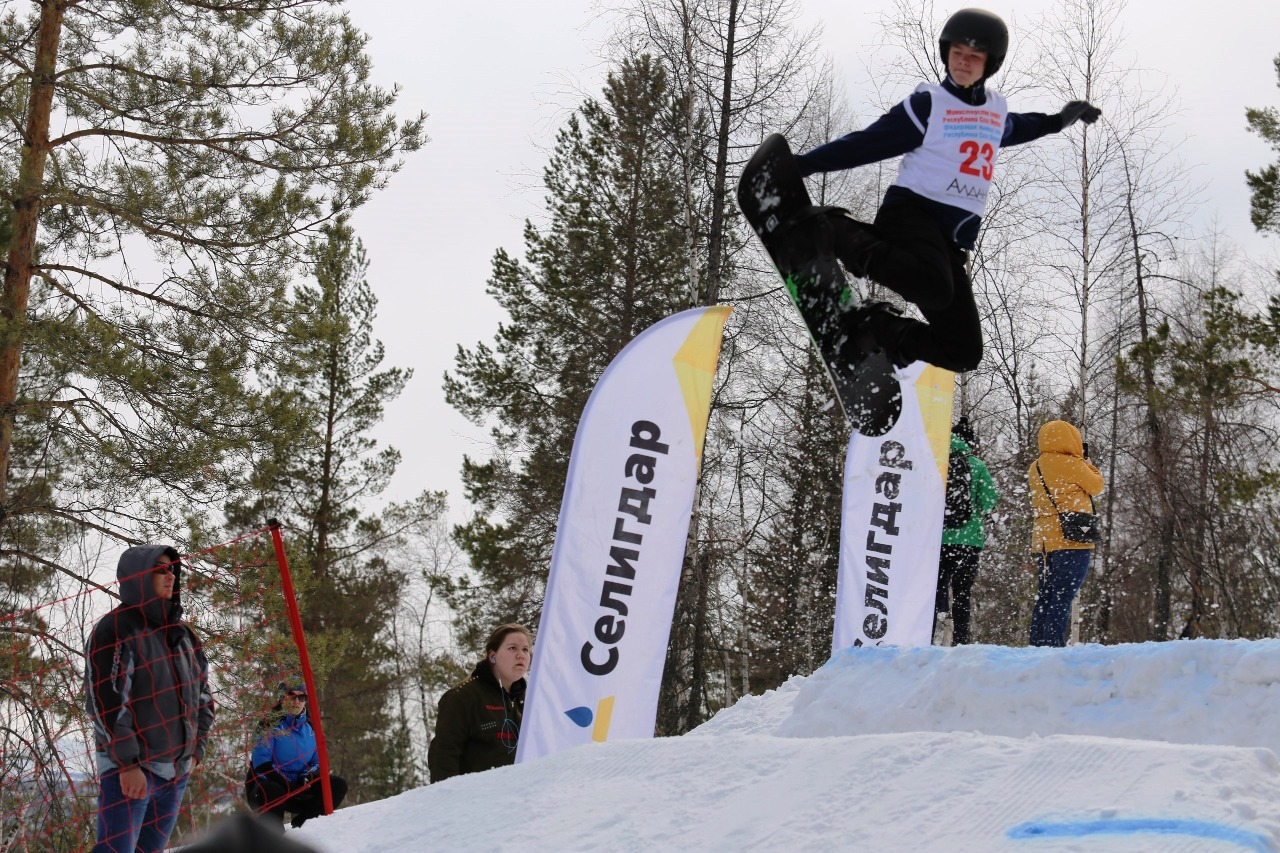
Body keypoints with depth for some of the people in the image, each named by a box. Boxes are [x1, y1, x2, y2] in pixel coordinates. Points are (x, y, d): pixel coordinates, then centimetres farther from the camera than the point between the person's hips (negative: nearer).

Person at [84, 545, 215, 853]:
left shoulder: (182, 634, 14)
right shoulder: (113, 630, -9)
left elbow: (202, 693, 22)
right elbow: (103, 702, -15)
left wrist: (196, 746, 13)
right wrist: (127, 763, -19)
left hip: (176, 768, 7)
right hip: (129, 767, -7)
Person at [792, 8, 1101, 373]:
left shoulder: (997, 107, 17)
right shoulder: (928, 104, -1)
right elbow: (864, 144, -4)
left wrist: (1058, 121, 44)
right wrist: (799, 165, -11)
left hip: (952, 242, 6)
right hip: (911, 212, -6)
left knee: (965, 352, -6)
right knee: (934, 287, -40)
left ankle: (874, 328, 9)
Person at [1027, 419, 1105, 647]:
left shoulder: (1034, 469, 14)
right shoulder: (1071, 464, -8)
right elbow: (1096, 486, 4)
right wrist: (1089, 466, 22)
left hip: (1042, 541, 7)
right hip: (1071, 540, -7)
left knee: (1044, 596, 10)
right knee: (1063, 597, -9)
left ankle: (1037, 645, 8)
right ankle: (1053, 645, -14)